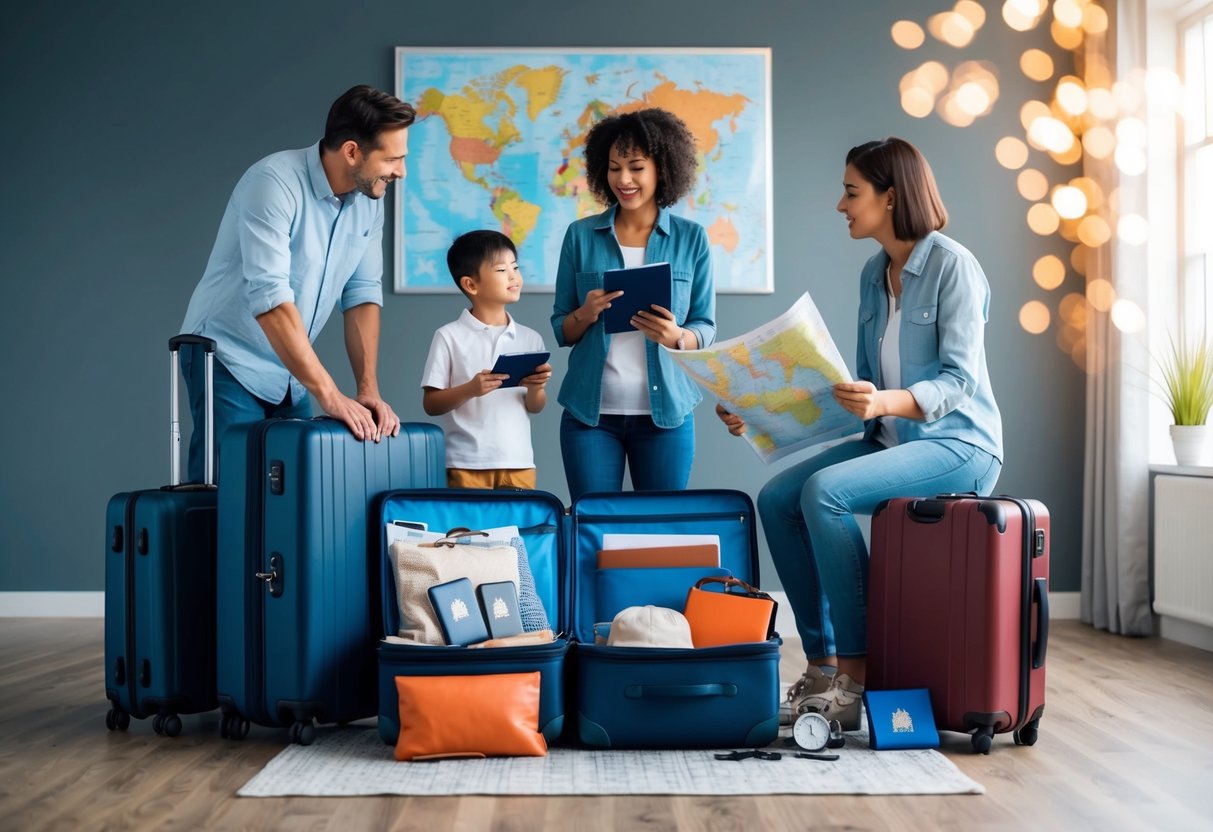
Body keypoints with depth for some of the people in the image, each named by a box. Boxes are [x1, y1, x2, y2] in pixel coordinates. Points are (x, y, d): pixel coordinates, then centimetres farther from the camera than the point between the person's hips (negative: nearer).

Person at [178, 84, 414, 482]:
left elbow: (362, 294, 0)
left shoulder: (369, 199, -3)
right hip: (230, 361, -6)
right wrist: (329, 395, -34)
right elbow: (269, 297, -32)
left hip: (289, 371, 6)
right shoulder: (275, 182, -24)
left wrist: (369, 387, -12)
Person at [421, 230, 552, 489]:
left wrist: (535, 388, -9)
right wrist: (470, 390, -19)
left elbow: (536, 407, 12)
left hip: (519, 461, 3)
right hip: (467, 464, -3)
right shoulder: (449, 337, -2)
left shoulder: (530, 339, 9)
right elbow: (430, 404, -3)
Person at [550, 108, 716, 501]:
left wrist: (676, 336, -16)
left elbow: (706, 328, 5)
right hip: (590, 412, 0)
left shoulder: (691, 238, 3)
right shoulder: (581, 235, 4)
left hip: (666, 410, 0)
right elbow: (561, 331, 8)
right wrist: (585, 315, -13)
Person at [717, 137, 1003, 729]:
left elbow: (959, 380, -19)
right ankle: (822, 665, -6)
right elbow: (863, 383, 12)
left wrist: (887, 403, -38)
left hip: (959, 444, -8)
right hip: (891, 440, 8)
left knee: (824, 490, -29)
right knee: (776, 498, -9)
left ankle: (854, 674, -21)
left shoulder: (952, 265, -13)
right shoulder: (874, 274, 11)